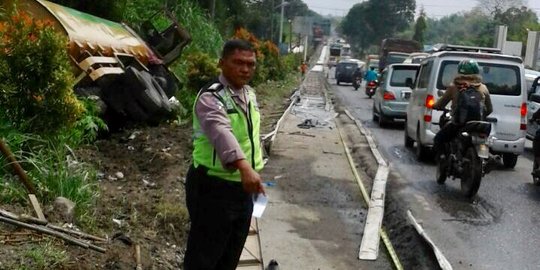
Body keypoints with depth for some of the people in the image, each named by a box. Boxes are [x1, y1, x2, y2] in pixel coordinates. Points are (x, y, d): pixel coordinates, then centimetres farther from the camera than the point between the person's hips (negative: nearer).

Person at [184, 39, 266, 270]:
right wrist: (244, 166, -58)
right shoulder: (211, 98, -22)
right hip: (213, 189, -8)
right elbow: (221, 132, -42)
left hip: (243, 188, 8)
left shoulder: (250, 95, 7)